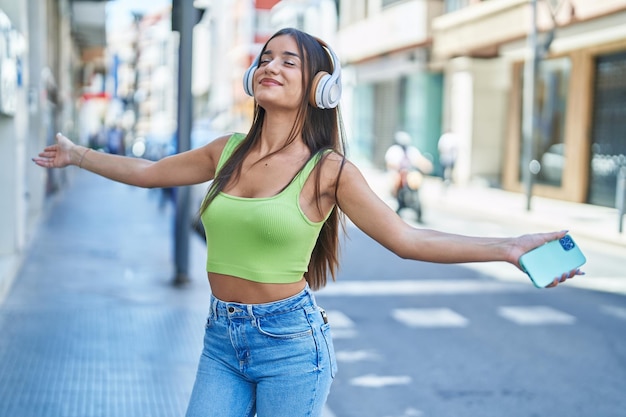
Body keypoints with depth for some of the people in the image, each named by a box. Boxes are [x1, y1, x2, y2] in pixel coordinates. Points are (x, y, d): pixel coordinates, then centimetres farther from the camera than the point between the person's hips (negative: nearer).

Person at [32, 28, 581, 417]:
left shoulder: (328, 169, -8)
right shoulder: (227, 152, 4)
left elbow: (406, 238, -10)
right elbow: (146, 172, 18)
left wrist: (507, 247, -18)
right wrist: (77, 155, 28)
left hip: (289, 343, -4)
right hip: (222, 339, 4)